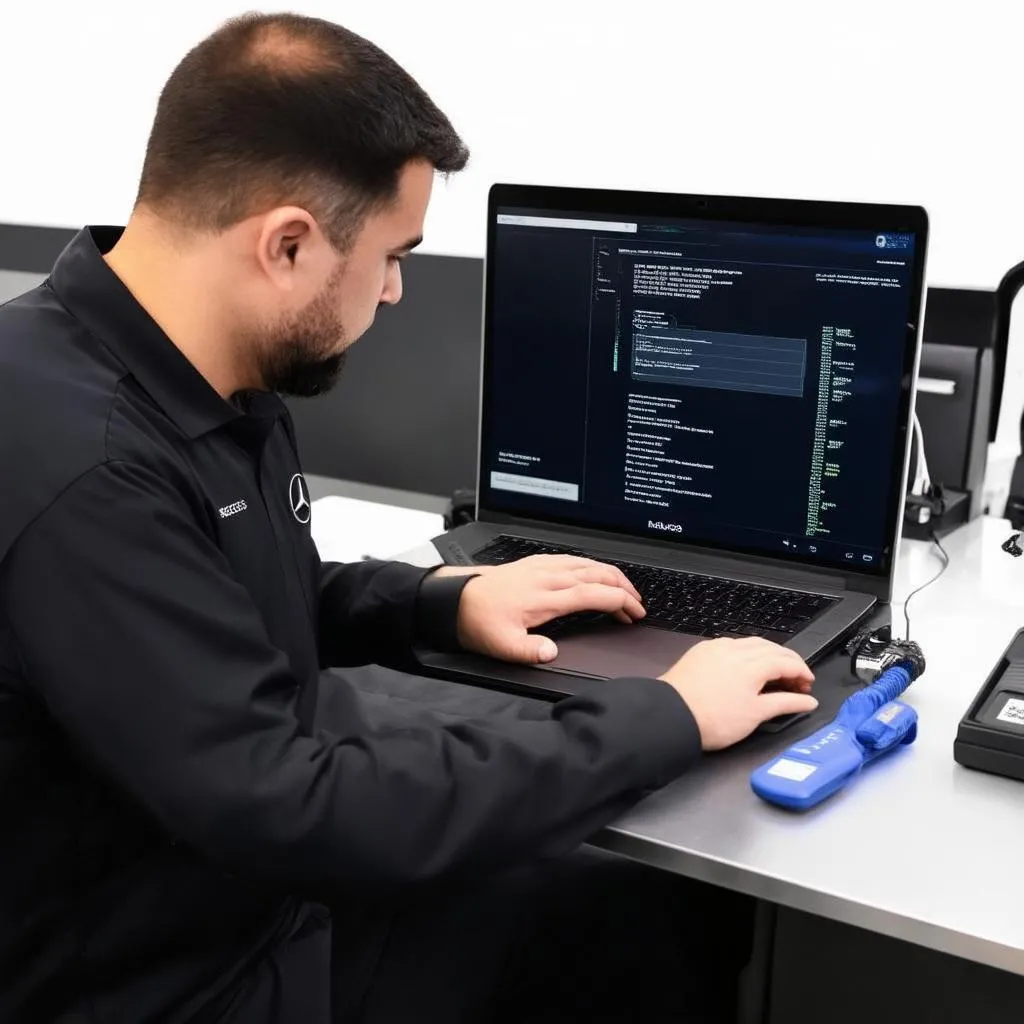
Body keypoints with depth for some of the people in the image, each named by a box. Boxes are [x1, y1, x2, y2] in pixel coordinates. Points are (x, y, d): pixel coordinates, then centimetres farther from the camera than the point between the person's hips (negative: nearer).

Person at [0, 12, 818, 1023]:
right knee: (654, 933, -3)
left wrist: (444, 601, 2)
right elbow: (292, 812, -33)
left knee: (673, 923, 5)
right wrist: (664, 717, -24)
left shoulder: (208, 387, 0)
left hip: (275, 900, 8)